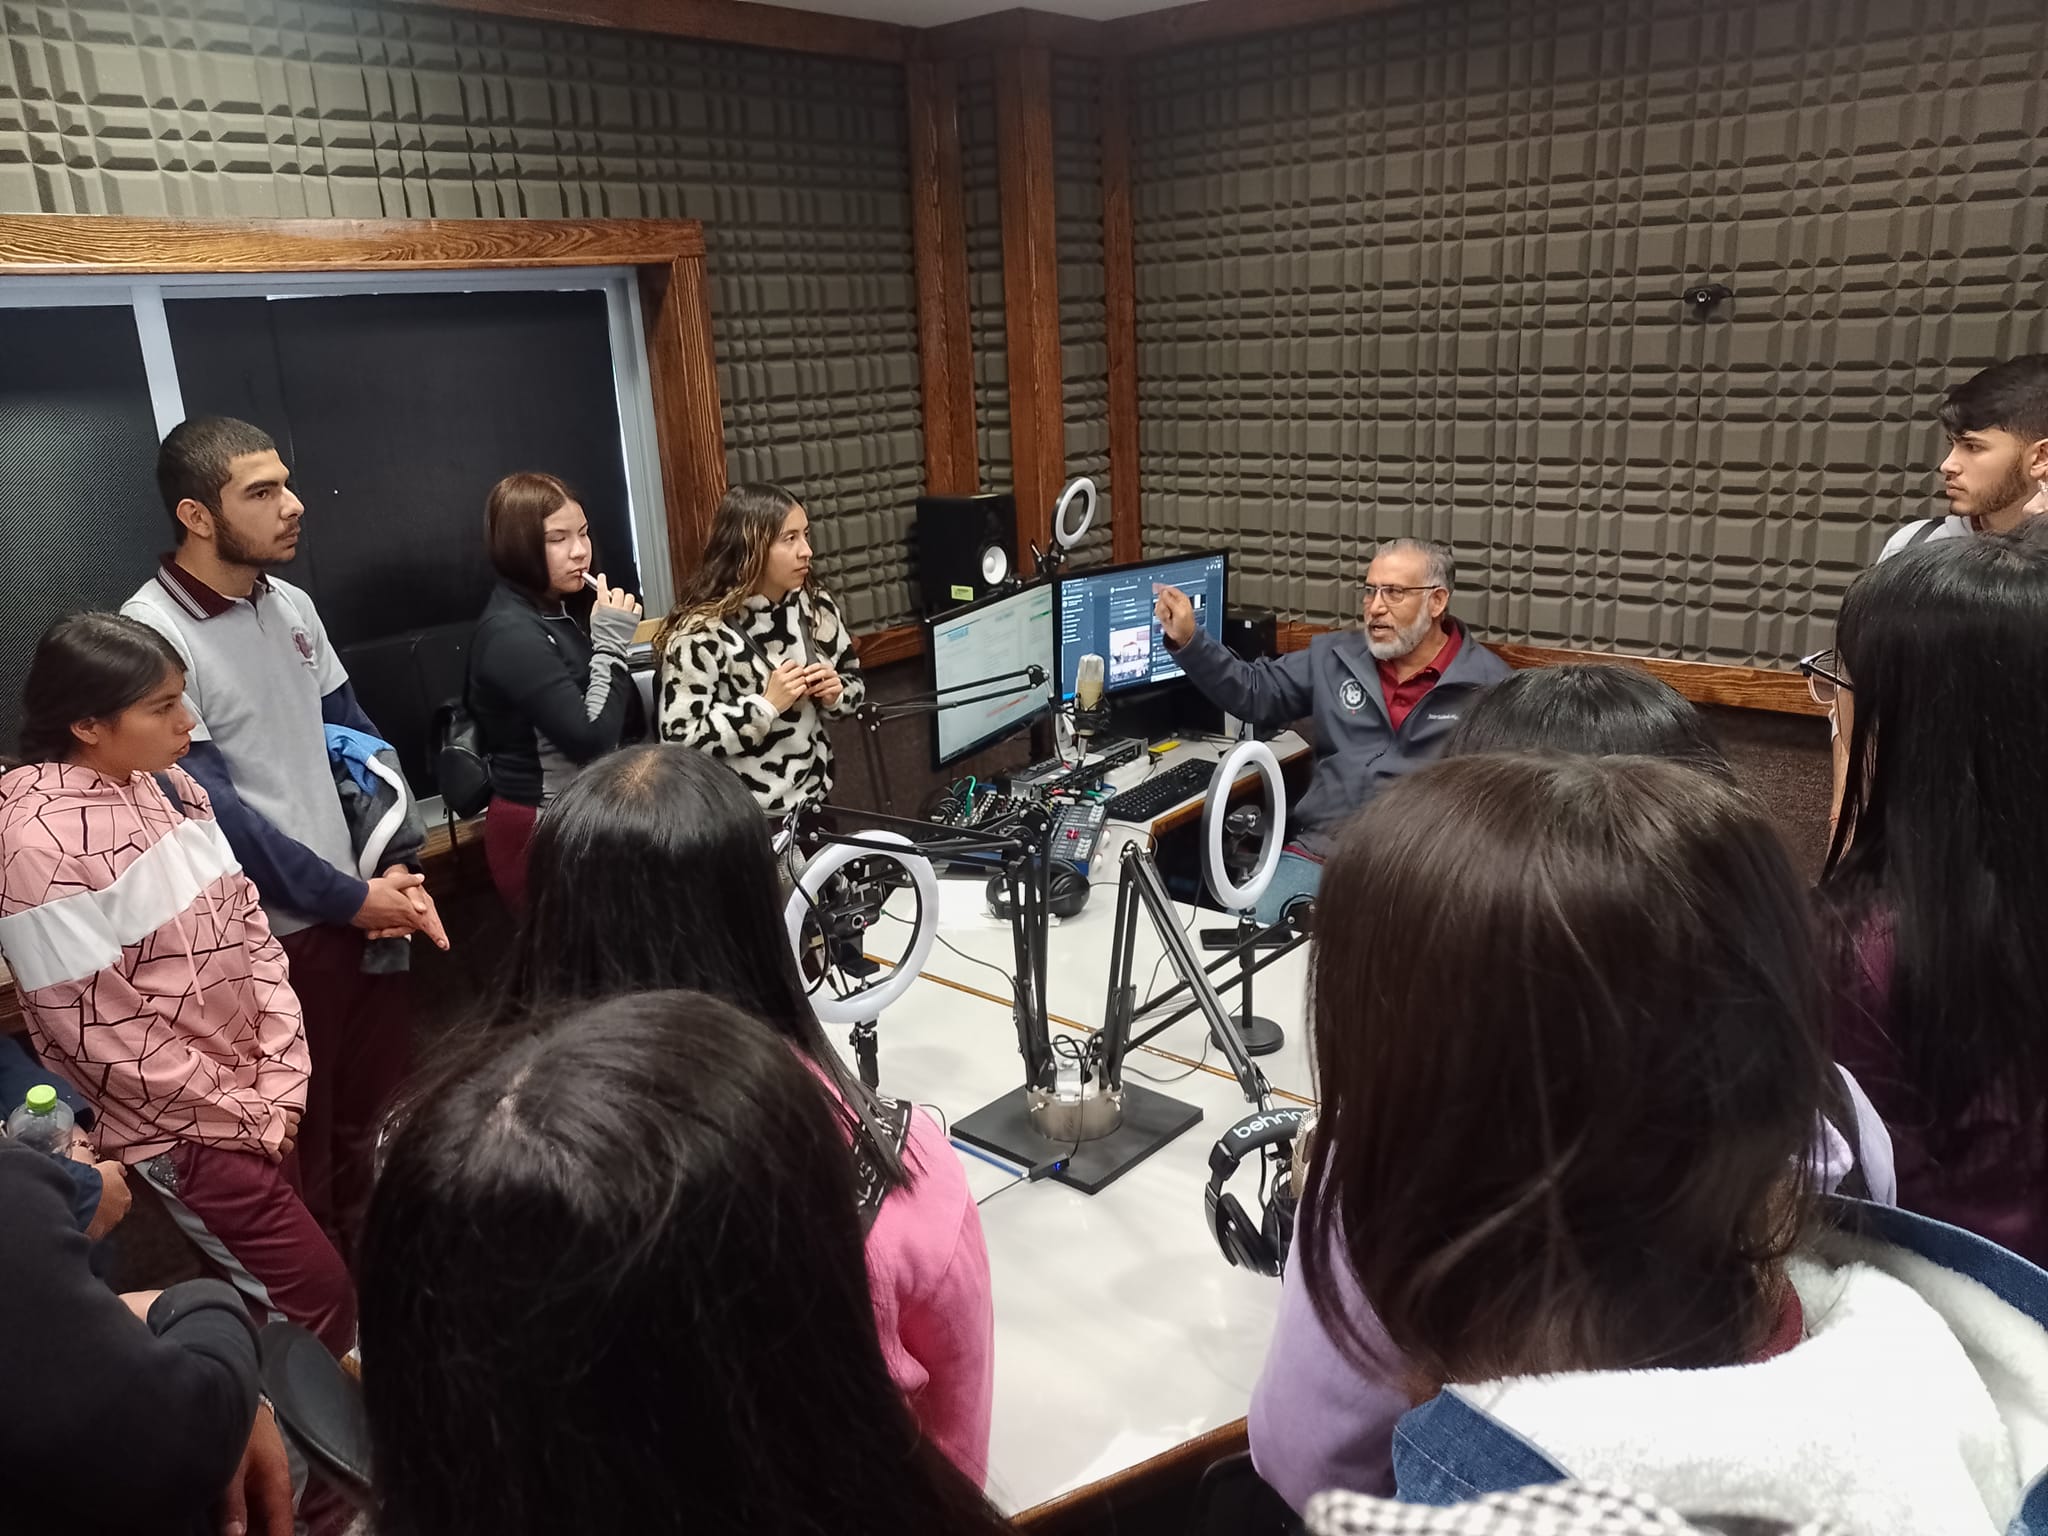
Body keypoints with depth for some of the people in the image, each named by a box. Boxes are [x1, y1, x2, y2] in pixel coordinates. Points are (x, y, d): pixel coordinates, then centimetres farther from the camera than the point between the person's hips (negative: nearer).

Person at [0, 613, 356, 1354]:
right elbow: (101, 1031, -19)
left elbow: (248, 924, 4)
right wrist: (243, 1114, -11)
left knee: (283, 1278, 16)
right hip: (174, 1122, -6)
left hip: (256, 1094, 6)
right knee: (319, 1290, 0)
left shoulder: (168, 786, 0)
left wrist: (283, 1077, -5)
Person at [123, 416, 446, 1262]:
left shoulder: (292, 606, 4)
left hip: (360, 907, 7)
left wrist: (397, 868, -3)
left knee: (377, 1114, 21)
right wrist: (350, 898, -15)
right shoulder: (151, 635, -17)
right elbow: (210, 807, -18)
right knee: (297, 1147, 11)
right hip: (267, 937, -6)